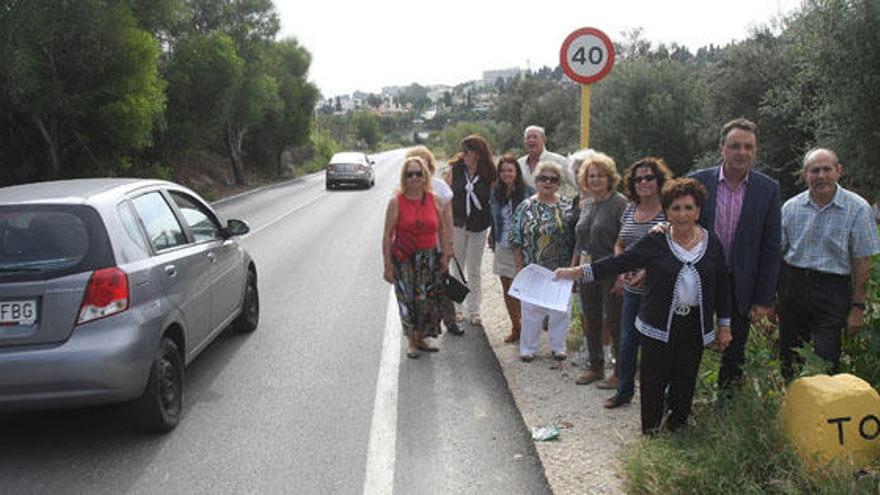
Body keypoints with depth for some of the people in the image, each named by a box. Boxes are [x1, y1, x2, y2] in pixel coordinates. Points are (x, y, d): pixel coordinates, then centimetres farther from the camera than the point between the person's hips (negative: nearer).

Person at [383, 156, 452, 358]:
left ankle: (420, 338, 25)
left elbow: (443, 229, 11)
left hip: (429, 258, 3)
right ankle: (411, 342, 17)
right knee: (408, 299, 1)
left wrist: (444, 255, 6)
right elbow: (387, 236, -7)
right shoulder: (396, 202, -7)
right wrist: (388, 265, -9)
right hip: (404, 258, -3)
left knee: (428, 300, 7)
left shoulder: (434, 200, 2)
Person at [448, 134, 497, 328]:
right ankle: (455, 308, 24)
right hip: (457, 225, 1)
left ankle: (474, 310, 20)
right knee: (456, 268, 11)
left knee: (474, 271, 8)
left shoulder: (489, 174, -7)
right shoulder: (456, 169, -5)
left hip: (478, 227, 0)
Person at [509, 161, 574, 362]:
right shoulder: (526, 207, -3)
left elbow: (574, 238, 5)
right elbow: (516, 239, -1)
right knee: (531, 308, 6)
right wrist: (519, 266, -4)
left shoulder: (566, 207, 2)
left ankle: (558, 346, 27)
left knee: (561, 308, 10)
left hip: (560, 270, 2)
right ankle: (528, 347, 20)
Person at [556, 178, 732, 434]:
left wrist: (724, 326, 9)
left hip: (695, 326, 2)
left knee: (685, 379, 11)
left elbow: (722, 286, 9)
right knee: (654, 378, 3)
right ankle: (650, 432, 18)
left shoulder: (712, 243, 2)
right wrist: (577, 271, -12)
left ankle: (676, 423, 31)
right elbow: (618, 262, -6)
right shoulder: (655, 242, -4)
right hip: (658, 326, -2)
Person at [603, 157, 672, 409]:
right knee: (627, 342, 13)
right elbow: (619, 245, 18)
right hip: (632, 290, 5)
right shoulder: (630, 209, 8)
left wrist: (648, 271, -22)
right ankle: (624, 391, 30)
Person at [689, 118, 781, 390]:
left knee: (734, 355, 13)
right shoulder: (698, 181, -5)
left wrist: (764, 300, -3)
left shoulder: (768, 189, -4)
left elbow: (771, 248, -2)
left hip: (741, 288, 0)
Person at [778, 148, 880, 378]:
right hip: (792, 284, 3)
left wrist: (858, 306, -6)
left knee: (826, 362, -4)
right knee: (789, 356, 11)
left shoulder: (858, 208, -5)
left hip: (832, 290, -3)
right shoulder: (791, 207, 3)